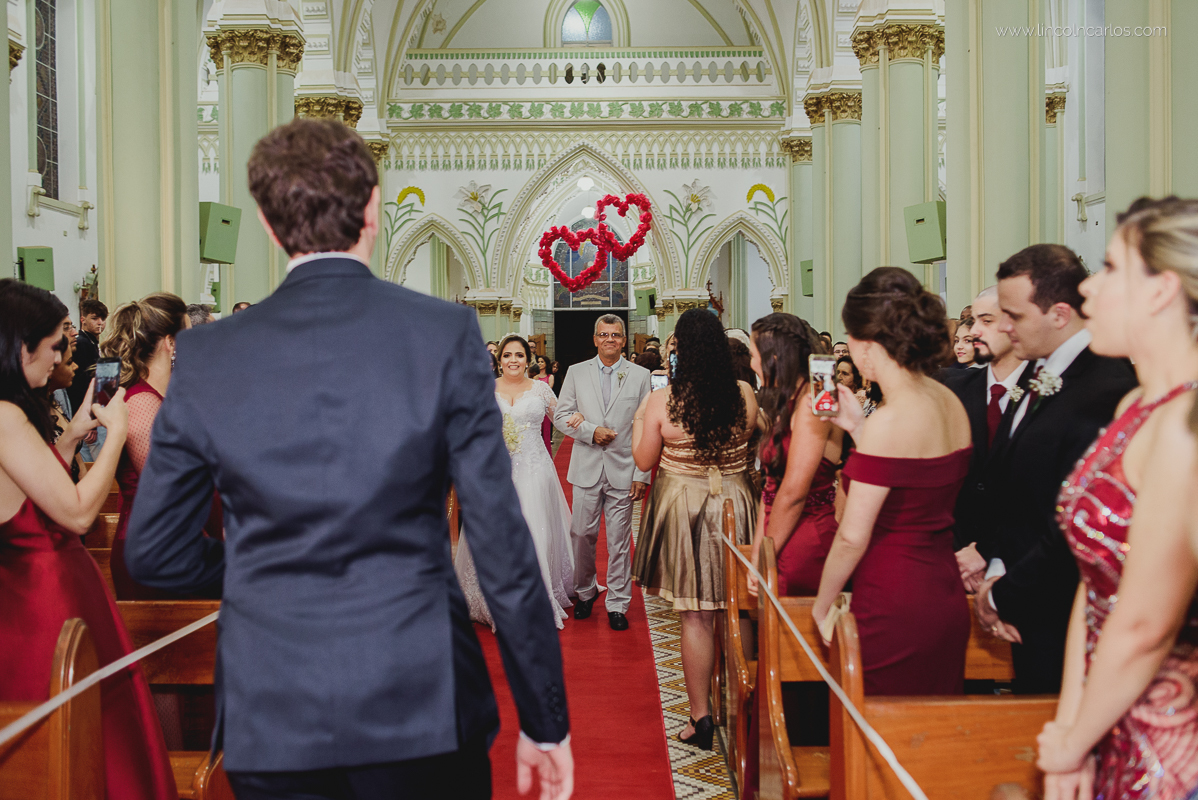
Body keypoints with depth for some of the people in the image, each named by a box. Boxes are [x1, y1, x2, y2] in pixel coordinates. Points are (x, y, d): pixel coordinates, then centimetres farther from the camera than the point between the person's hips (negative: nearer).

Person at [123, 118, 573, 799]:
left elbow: (155, 555, 5)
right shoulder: (446, 333, -9)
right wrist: (545, 718, -1)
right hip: (422, 703, -1)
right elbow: (503, 543, -10)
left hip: (270, 720, 2)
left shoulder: (205, 356, -3)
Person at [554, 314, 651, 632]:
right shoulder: (576, 372, 7)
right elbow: (561, 415, 5)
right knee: (582, 534, 7)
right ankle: (585, 591, 29)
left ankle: (617, 603, 15)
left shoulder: (640, 375, 3)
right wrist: (591, 431, -12)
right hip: (586, 468, 1)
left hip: (623, 470, -1)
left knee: (619, 541, 3)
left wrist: (642, 474, -4)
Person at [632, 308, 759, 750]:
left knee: (696, 616, 6)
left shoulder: (661, 400, -13)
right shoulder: (744, 394, -6)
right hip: (735, 504, 3)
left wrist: (638, 422, 13)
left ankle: (701, 716, 13)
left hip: (684, 508, -3)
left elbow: (644, 461, -3)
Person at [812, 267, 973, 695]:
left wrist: (822, 604, -4)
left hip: (894, 611, -8)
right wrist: (858, 427, 11)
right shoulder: (951, 403, 4)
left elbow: (852, 537, -18)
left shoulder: (889, 422, -21)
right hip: (946, 602, 8)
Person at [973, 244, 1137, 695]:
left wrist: (1003, 595, -12)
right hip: (1027, 613, 8)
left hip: (1060, 617, -8)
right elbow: (1000, 484, 11)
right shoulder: (1041, 378, 6)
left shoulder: (1106, 391, -24)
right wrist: (996, 569, -2)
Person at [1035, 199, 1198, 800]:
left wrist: (1072, 745, -8)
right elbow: (1095, 584, 4)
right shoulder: (1136, 407, 6)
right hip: (1117, 721, 8)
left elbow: (1143, 627, -22)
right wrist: (1068, 725, 2)